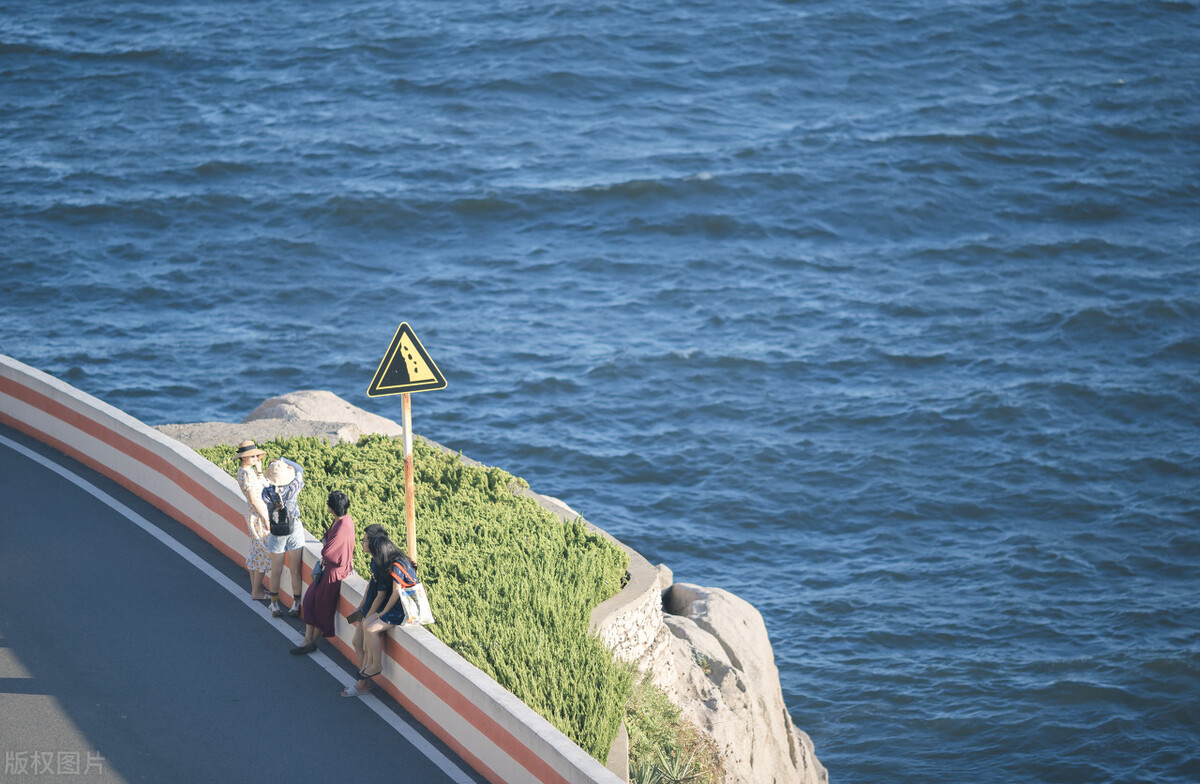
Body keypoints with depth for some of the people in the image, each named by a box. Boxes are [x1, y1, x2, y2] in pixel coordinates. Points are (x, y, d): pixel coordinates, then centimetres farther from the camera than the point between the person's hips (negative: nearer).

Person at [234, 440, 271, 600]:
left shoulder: (244, 471, 8)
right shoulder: (246, 474, -21)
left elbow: (264, 488, 12)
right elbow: (253, 499, -22)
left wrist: (259, 470, 5)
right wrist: (266, 519, -19)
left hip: (253, 515, 10)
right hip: (258, 516, -10)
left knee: (255, 553, 16)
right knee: (265, 554, -3)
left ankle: (254, 589, 23)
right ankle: (256, 591, 3)